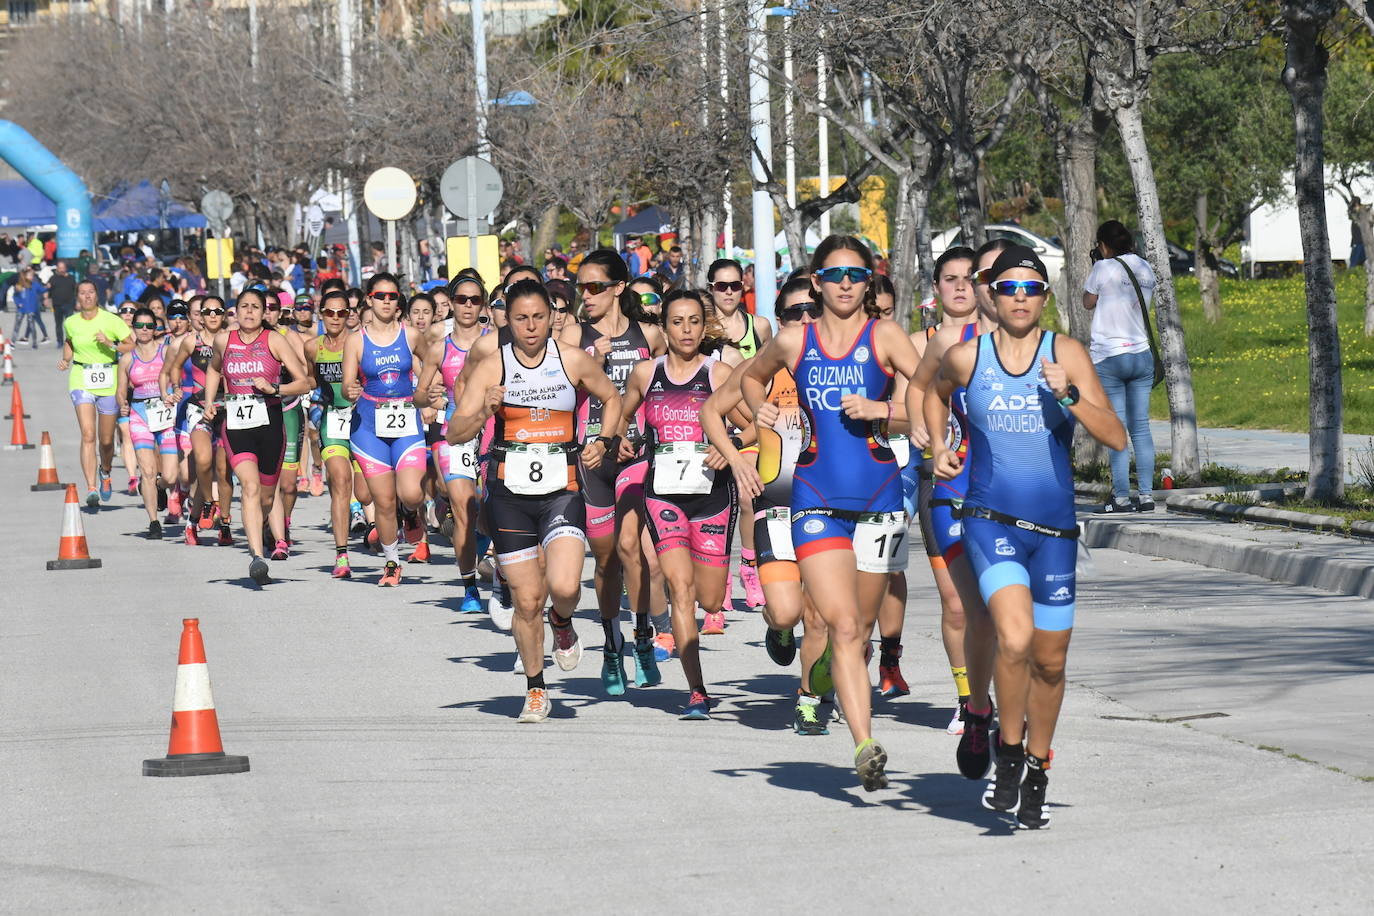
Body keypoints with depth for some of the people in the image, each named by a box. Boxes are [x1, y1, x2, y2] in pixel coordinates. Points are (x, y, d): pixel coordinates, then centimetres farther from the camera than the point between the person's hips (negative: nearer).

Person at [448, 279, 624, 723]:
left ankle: (562, 625, 18)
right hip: (509, 490, 0)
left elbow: (611, 398, 20)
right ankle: (535, 691, 22)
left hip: (562, 490, 0)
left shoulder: (573, 360, 1)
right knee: (527, 600, 3)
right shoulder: (491, 365, -2)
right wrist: (485, 412, -26)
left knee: (564, 586, -20)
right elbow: (455, 433, -7)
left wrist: (602, 442, 5)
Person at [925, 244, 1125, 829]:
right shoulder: (966, 357, -1)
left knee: (1050, 660, 10)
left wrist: (1069, 395, -23)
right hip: (989, 520, -1)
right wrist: (939, 447, 9)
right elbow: (935, 391, 24)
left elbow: (1116, 438, -9)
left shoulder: (1066, 354, -3)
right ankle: (1009, 752, -1)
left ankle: (1036, 774, 31)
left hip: (1054, 528, 2)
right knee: (1015, 639, -23)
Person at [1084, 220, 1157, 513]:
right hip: (1142, 355, 5)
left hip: (1108, 358, -5)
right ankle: (1146, 494, 5)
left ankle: (1121, 497, -5)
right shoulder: (1145, 269, 8)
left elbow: (1088, 302, 4)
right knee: (1141, 428, 7)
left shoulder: (1104, 268, -8)